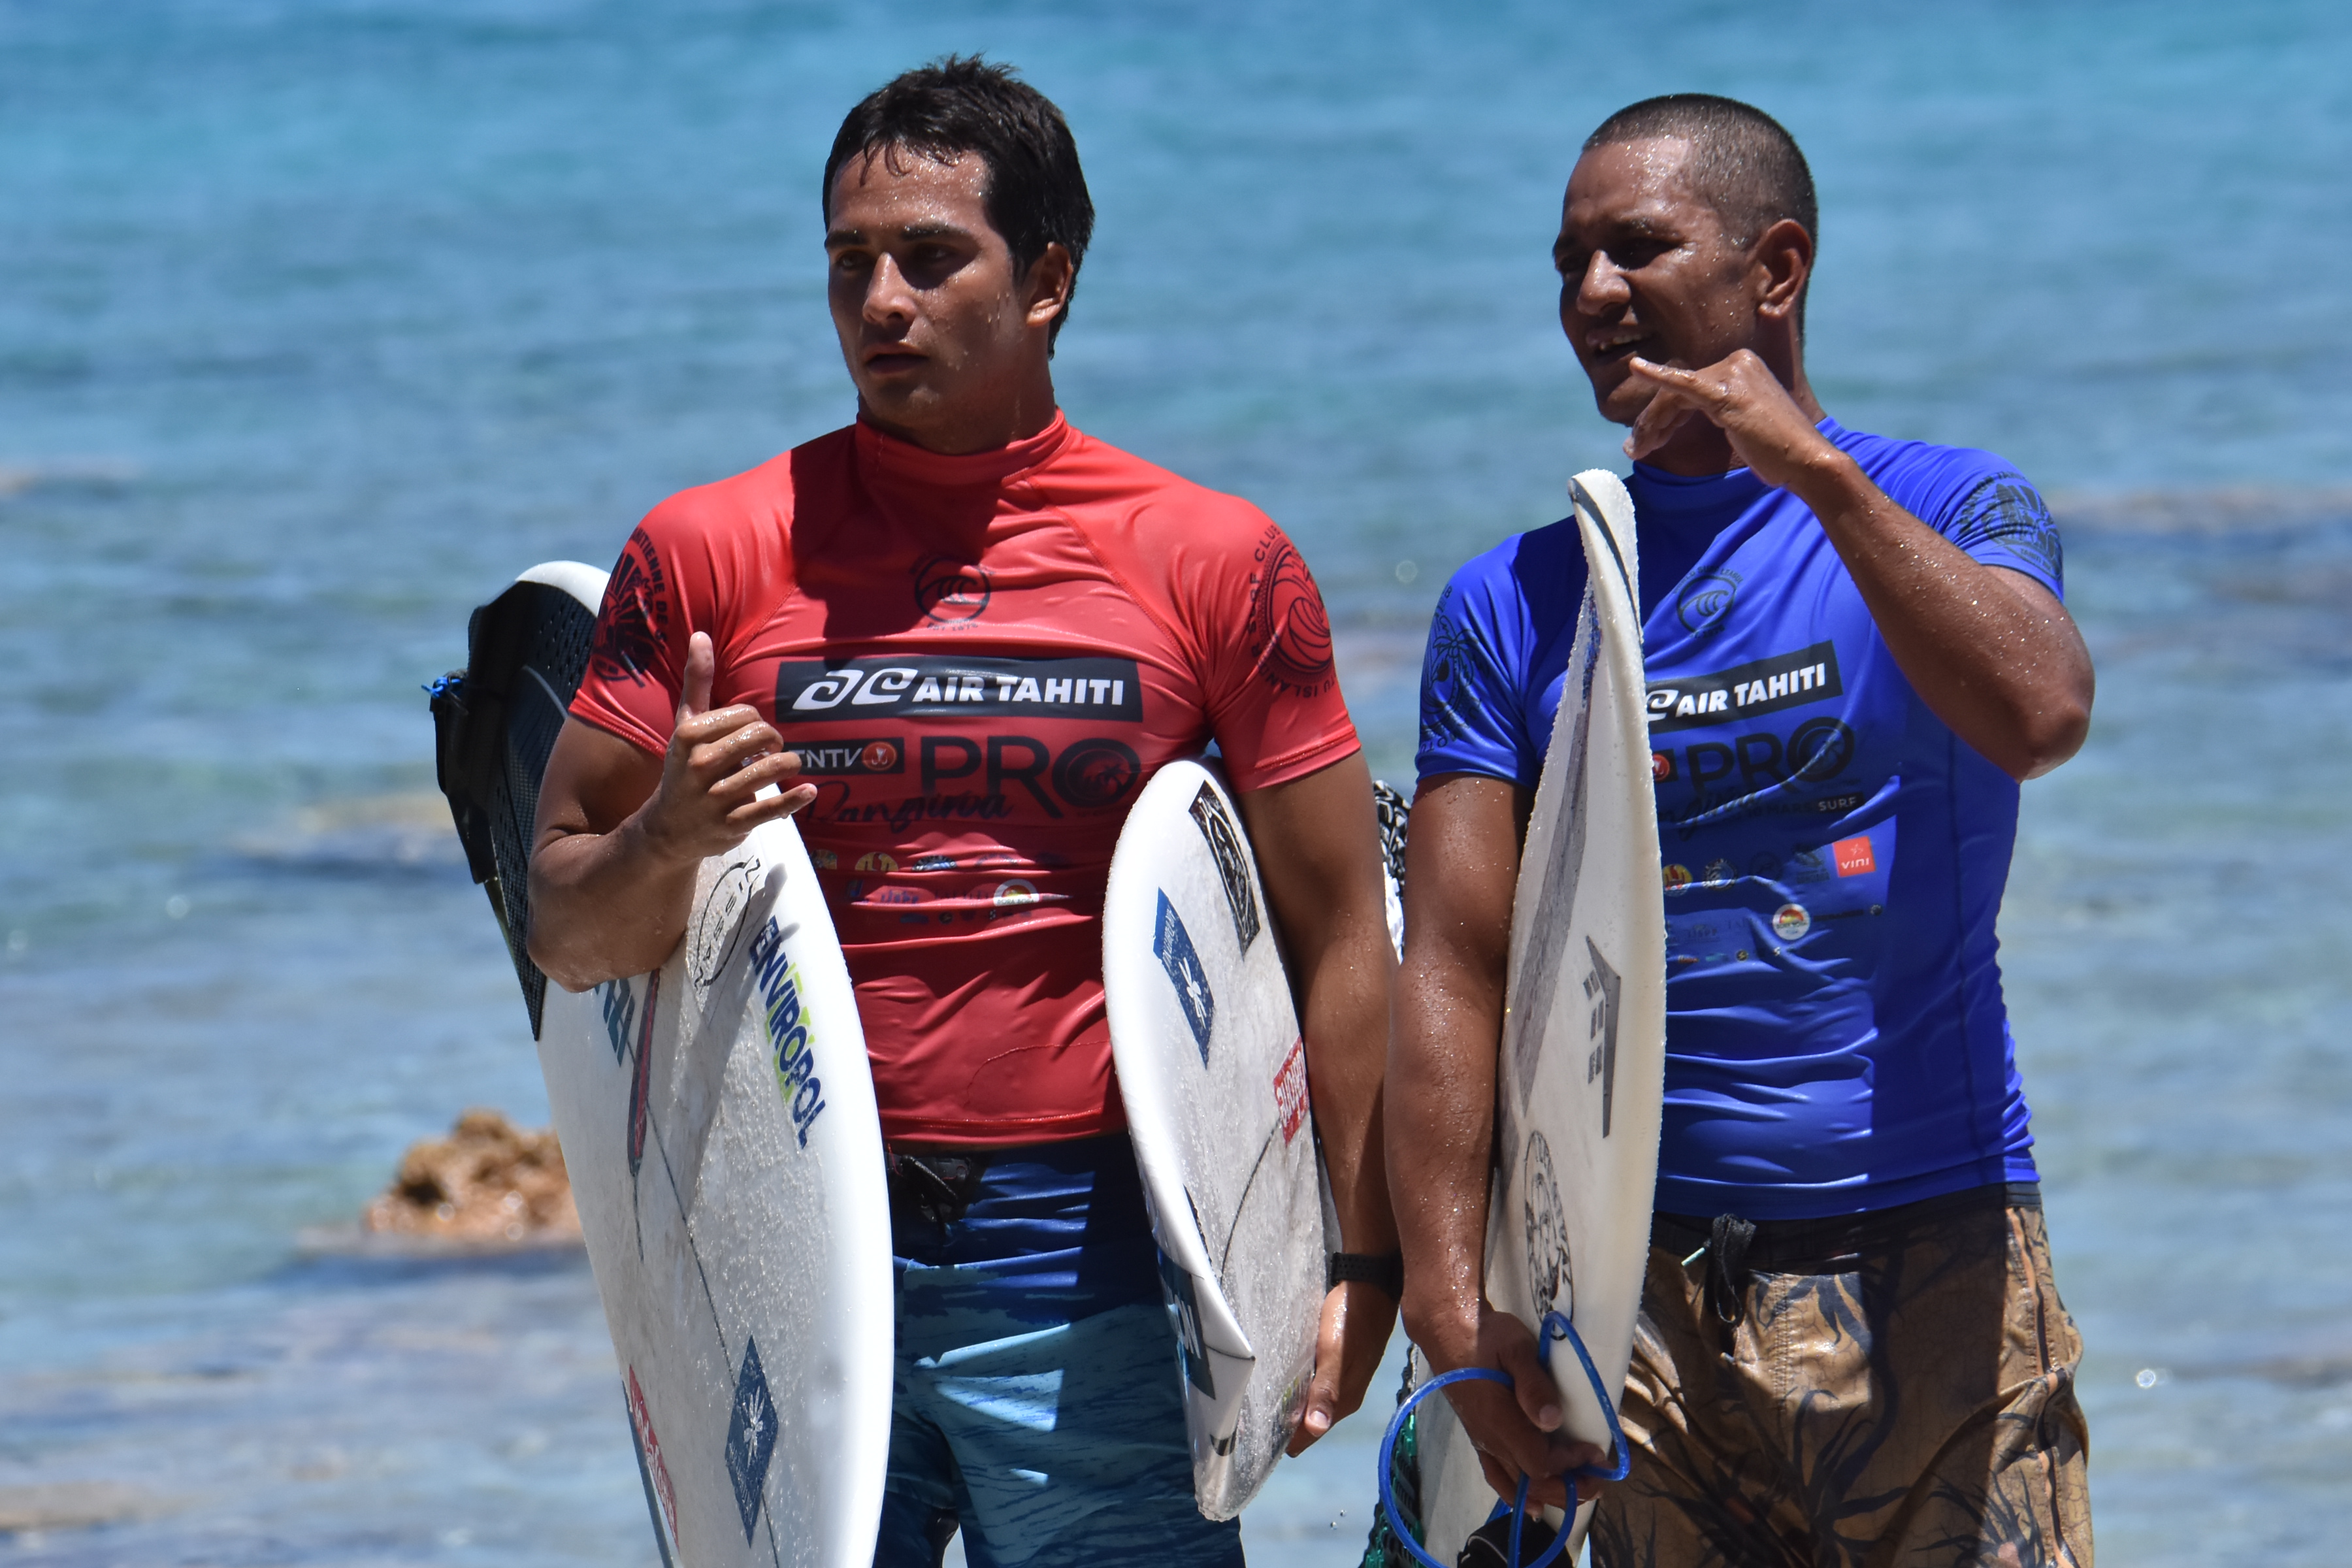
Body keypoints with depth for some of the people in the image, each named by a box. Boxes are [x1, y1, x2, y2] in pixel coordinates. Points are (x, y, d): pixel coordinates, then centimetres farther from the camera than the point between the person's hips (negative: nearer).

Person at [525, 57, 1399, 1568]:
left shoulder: (1214, 563, 4)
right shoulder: (711, 553, 4)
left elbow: (1340, 936, 6)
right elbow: (564, 929, 7)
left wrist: (1361, 1269, 0)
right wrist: (669, 838, -16)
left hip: (1093, 1272, -1)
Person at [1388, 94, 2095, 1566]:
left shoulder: (1956, 514, 6)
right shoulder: (1514, 603, 11)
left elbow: (2040, 718, -17)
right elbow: (1455, 971, 2)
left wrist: (1820, 474, -20)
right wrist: (1453, 1300, -10)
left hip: (1933, 1267, -2)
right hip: (1645, 1286, 2)